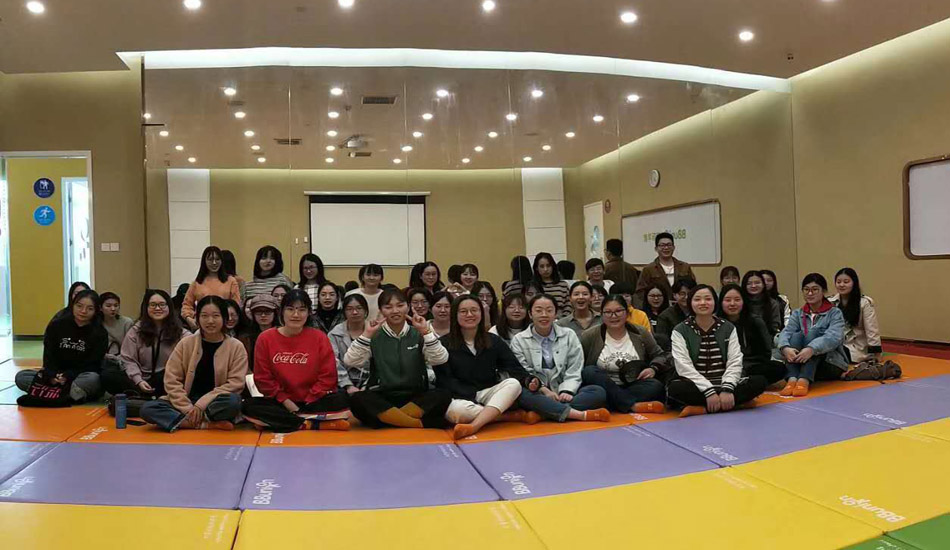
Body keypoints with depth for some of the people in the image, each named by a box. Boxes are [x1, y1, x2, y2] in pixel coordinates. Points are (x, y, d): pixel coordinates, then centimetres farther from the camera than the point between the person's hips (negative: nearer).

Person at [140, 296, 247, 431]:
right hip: (185, 403, 3)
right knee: (147, 409, -23)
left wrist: (201, 404, -18)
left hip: (215, 405, -3)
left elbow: (235, 384, -10)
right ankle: (207, 424, -26)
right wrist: (188, 408, -16)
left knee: (233, 401, -36)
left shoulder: (236, 347, -4)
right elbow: (172, 380, -2)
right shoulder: (186, 343, 1)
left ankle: (183, 421, -18)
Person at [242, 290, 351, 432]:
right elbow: (263, 378, 1)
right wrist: (286, 402, -9)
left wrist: (307, 403, -11)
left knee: (342, 399, -27)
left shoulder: (319, 337, 0)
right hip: (280, 403, 1)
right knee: (249, 405, -27)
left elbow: (327, 376, -2)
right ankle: (314, 424, -29)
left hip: (313, 402, -1)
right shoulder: (265, 338, 1)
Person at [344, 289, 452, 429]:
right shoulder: (375, 336, 6)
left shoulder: (418, 335, 7)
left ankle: (385, 418, -24)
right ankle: (420, 424, -29)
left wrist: (425, 332, -15)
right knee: (357, 399, -32)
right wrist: (367, 334, -12)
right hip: (381, 399, -1)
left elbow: (440, 359, -9)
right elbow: (349, 362, -8)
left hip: (416, 399, 1)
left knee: (443, 395, -28)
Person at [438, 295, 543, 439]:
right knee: (456, 410, -38)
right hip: (461, 397, -3)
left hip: (488, 393, 3)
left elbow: (514, 368, 2)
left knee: (514, 383, -26)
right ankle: (515, 416, -26)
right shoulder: (444, 344, 0)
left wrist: (529, 380, -21)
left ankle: (473, 426, -43)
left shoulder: (494, 341, 10)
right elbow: (445, 380, -6)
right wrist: (470, 398, -20)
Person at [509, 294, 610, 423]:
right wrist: (544, 390, -17)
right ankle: (582, 415, -41)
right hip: (538, 395, -2)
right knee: (522, 394, -36)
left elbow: (574, 371, 5)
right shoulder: (519, 340, 7)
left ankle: (540, 414, -34)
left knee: (599, 392, -23)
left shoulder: (569, 336, 12)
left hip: (562, 394, 2)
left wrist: (567, 391, -13)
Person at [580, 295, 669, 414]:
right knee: (589, 372, -31)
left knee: (656, 386, -25)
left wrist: (653, 368, -5)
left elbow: (660, 355, 14)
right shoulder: (590, 336, 0)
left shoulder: (640, 334, 7)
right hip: (603, 388, -1)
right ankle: (633, 406, -36)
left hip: (632, 387, 1)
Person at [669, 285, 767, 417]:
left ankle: (702, 409, -28)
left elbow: (735, 363, -2)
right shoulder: (680, 331, 0)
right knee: (675, 388, -35)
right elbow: (684, 367, -11)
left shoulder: (728, 328, 8)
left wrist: (727, 389, -20)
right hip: (697, 387, -3)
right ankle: (737, 401, -29)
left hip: (723, 385, 3)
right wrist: (709, 392, -23)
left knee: (760, 381, -22)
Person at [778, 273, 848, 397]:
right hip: (801, 365, 3)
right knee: (797, 335, -22)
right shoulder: (797, 314, 11)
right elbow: (786, 332, -9)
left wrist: (812, 349, -39)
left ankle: (804, 381, -45)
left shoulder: (834, 313, 0)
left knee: (813, 333, -26)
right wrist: (785, 348, -33)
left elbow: (834, 338, -20)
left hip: (831, 364, -3)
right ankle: (792, 379, -43)